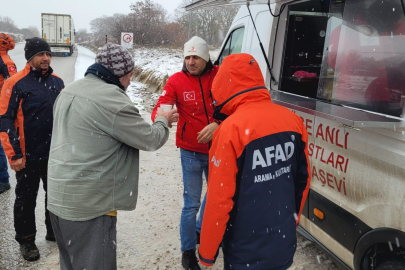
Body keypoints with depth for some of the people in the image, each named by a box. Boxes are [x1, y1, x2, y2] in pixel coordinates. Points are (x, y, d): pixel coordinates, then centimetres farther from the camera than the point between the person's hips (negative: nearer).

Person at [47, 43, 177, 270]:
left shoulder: (70, 91, 8)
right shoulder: (111, 98, -20)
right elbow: (151, 140, -13)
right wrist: (162, 121, 8)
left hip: (58, 199, 9)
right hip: (89, 206, -9)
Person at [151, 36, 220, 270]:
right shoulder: (176, 80, -10)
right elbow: (160, 108, -13)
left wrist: (217, 124, -28)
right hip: (191, 152, -3)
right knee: (192, 204, 2)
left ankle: (202, 230, 49)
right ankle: (188, 251, 22)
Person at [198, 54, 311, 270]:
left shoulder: (231, 128, -22)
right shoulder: (293, 120, -3)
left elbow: (220, 199, -20)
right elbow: (303, 179, 7)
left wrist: (206, 252, -6)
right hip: (285, 244, 6)